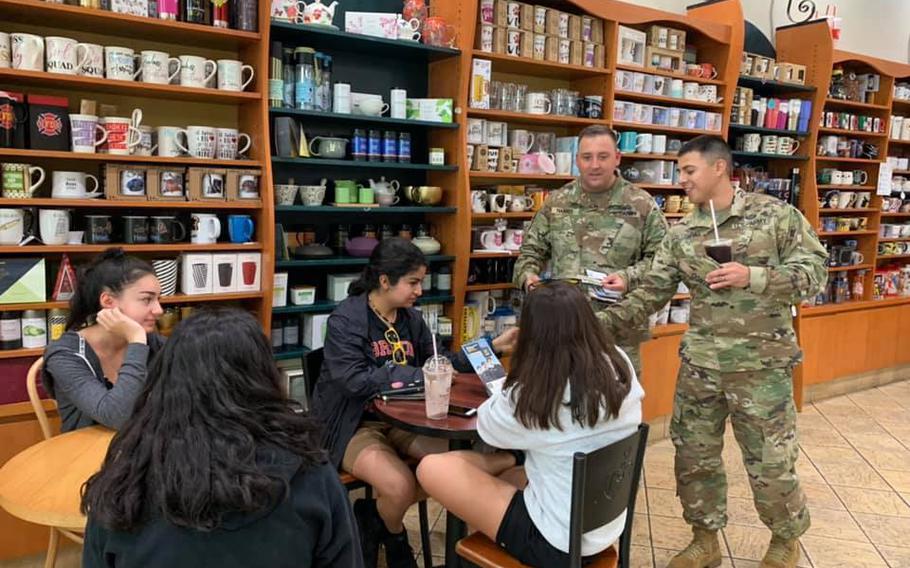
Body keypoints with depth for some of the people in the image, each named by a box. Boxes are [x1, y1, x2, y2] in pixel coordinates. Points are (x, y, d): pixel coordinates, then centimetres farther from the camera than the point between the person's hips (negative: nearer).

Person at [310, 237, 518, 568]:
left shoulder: (410, 317, 5)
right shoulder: (345, 320, -14)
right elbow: (355, 381, -25)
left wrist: (491, 347, 4)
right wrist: (419, 376, -23)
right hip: (355, 424, -6)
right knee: (401, 487, -28)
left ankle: (373, 518, 6)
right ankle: (393, 539, 11)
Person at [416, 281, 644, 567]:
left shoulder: (531, 396, -24)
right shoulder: (620, 366, -9)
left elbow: (486, 426, -2)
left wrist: (505, 389, 14)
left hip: (555, 544, -6)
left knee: (431, 468, -1)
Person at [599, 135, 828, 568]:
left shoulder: (776, 214, -5)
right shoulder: (680, 235, 3)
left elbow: (816, 270, -6)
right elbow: (651, 294, 1)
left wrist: (754, 277, -20)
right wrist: (602, 322, -11)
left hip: (762, 362, -3)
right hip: (699, 363, 4)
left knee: (770, 463, 8)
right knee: (694, 457, 11)